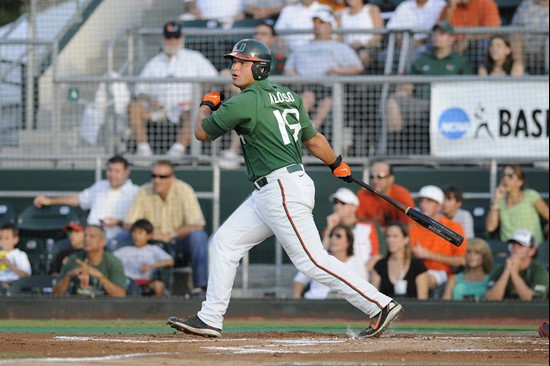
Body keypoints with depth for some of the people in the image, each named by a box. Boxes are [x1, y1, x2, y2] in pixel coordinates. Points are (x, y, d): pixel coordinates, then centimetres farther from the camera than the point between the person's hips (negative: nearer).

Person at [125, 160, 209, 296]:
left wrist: (170, 236, -26)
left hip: (180, 243, -2)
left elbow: (197, 225, -20)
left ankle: (199, 287, -33)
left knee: (198, 236, -34)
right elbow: (129, 224, -5)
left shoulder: (184, 190, -14)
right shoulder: (144, 192, -7)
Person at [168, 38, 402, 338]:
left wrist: (207, 105, 19)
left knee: (313, 261, -10)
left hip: (283, 188, -10)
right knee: (225, 241, 11)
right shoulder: (287, 96, 12)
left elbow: (202, 132, -1)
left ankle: (380, 306, -9)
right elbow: (313, 138, 18)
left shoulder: (245, 102, -12)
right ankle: (209, 319, 13)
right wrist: (337, 164, 33)